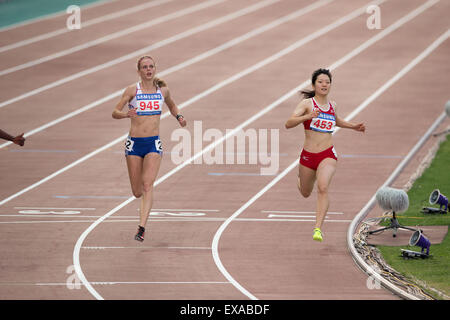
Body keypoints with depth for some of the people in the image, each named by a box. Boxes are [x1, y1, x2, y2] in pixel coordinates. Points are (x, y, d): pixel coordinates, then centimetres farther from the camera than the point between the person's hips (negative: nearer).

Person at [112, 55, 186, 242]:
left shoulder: (163, 90, 5)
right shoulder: (133, 90, -3)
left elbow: (172, 106, 26)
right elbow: (115, 113, -5)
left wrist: (178, 116, 5)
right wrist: (125, 114, -27)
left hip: (153, 143, 0)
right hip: (134, 142, 0)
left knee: (147, 185, -17)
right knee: (137, 192, 7)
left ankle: (142, 227, -23)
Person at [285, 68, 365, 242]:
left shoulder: (332, 105, 9)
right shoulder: (307, 103, -5)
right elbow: (288, 124, -19)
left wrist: (354, 126, 21)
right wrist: (308, 116, -33)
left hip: (327, 155, 1)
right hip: (308, 155, -1)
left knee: (323, 187, -26)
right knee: (305, 193, 18)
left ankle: (318, 228, -30)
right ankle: (300, 180, 57)